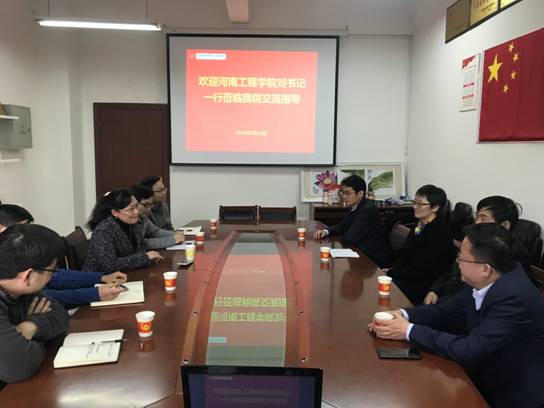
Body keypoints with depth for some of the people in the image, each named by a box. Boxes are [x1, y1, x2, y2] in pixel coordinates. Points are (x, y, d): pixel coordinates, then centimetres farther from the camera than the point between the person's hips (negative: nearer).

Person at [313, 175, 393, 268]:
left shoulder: (367, 210, -24)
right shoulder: (356, 208, 4)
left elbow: (349, 238, -27)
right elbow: (342, 227, 16)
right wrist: (326, 231, -3)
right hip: (366, 253, 8)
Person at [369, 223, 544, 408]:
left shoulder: (514, 298, -32)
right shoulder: (483, 280, -9)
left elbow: (469, 350, -30)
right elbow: (453, 310, 3)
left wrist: (409, 331, -24)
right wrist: (404, 315, -11)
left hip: (515, 392, -6)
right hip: (487, 371, 6)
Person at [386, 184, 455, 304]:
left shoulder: (440, 233, -19)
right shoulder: (420, 225, 8)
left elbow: (421, 269, -20)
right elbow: (405, 254, 12)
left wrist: (392, 272, -13)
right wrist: (392, 270, -6)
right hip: (409, 277, 8)